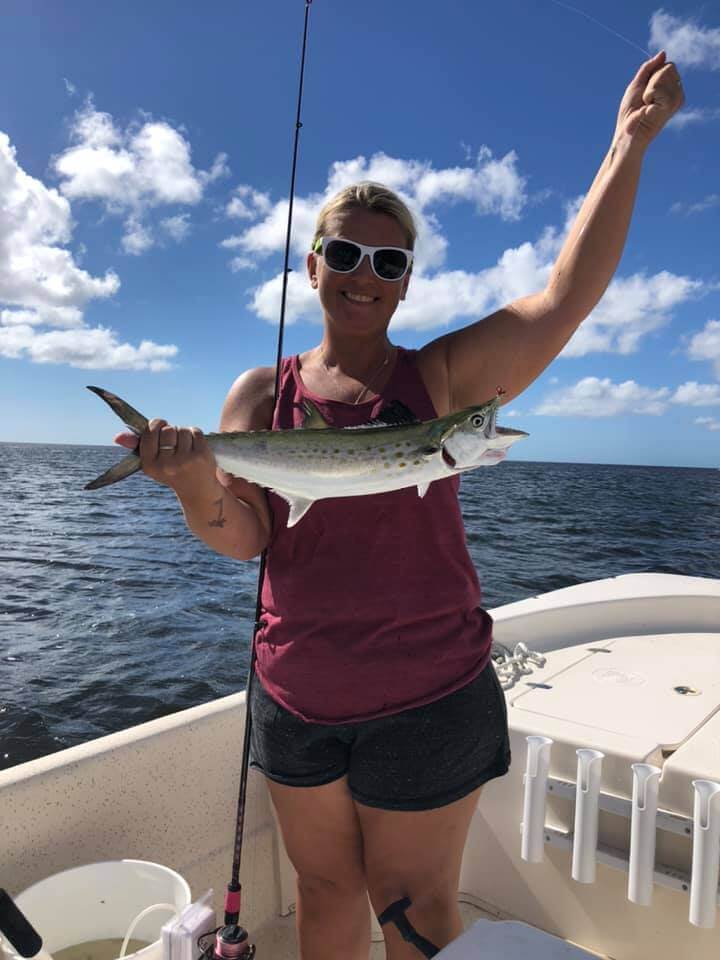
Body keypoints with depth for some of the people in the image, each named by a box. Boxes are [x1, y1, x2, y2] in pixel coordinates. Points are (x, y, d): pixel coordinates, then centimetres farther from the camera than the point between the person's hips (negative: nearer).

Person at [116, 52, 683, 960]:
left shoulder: (442, 375, -4)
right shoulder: (260, 392, 2)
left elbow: (567, 296, -13)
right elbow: (240, 537, -5)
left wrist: (628, 144, -14)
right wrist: (194, 480, -25)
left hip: (426, 702, -2)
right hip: (294, 698, 3)